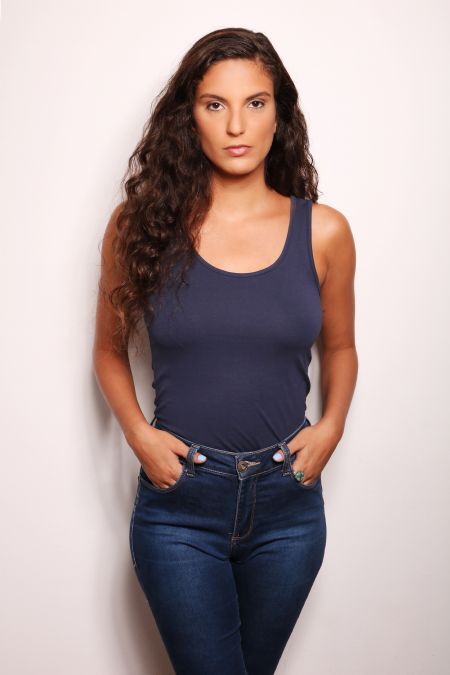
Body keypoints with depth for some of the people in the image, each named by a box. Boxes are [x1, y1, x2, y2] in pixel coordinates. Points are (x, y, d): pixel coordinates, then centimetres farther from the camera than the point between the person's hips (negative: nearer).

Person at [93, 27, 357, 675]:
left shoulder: (323, 232, -2)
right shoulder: (141, 225, -5)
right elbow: (110, 349, 8)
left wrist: (331, 427, -4)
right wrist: (138, 433, -8)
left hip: (287, 503, 2)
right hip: (178, 504, -2)